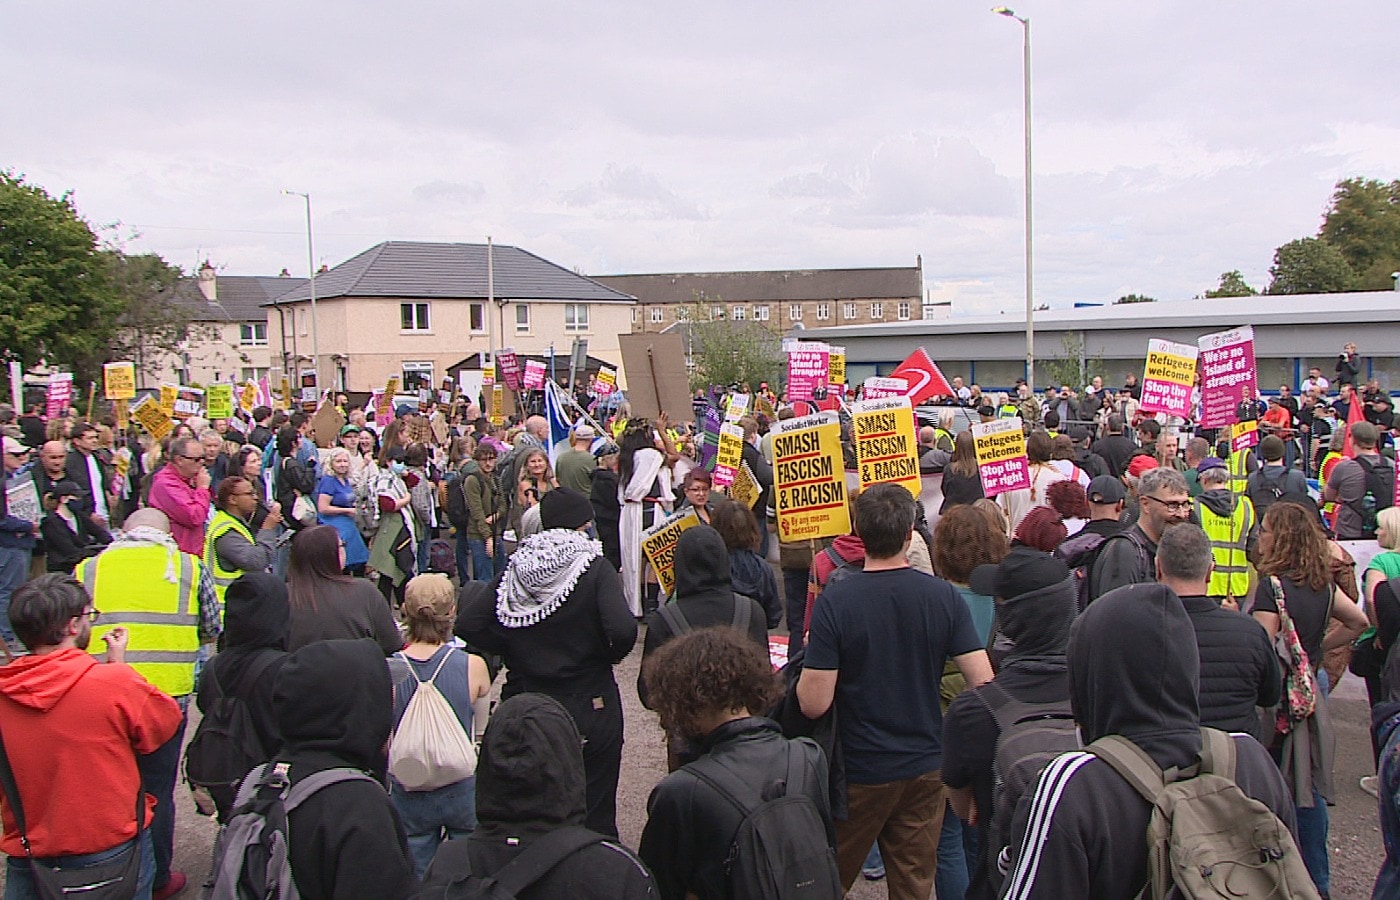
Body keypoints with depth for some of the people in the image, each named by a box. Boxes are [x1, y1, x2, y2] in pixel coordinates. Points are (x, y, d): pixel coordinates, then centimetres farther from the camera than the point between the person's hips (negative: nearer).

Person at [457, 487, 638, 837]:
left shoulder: (515, 568, -3)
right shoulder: (594, 567, -14)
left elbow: (468, 625, -8)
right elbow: (623, 630, -27)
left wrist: (514, 654, 3)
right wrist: (609, 656, -7)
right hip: (590, 704, -3)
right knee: (595, 811, 10)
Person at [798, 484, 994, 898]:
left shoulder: (834, 601, -18)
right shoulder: (945, 596, -9)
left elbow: (813, 703, -19)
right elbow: (985, 685, -10)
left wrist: (810, 652, -1)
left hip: (857, 771, -2)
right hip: (925, 767, 3)